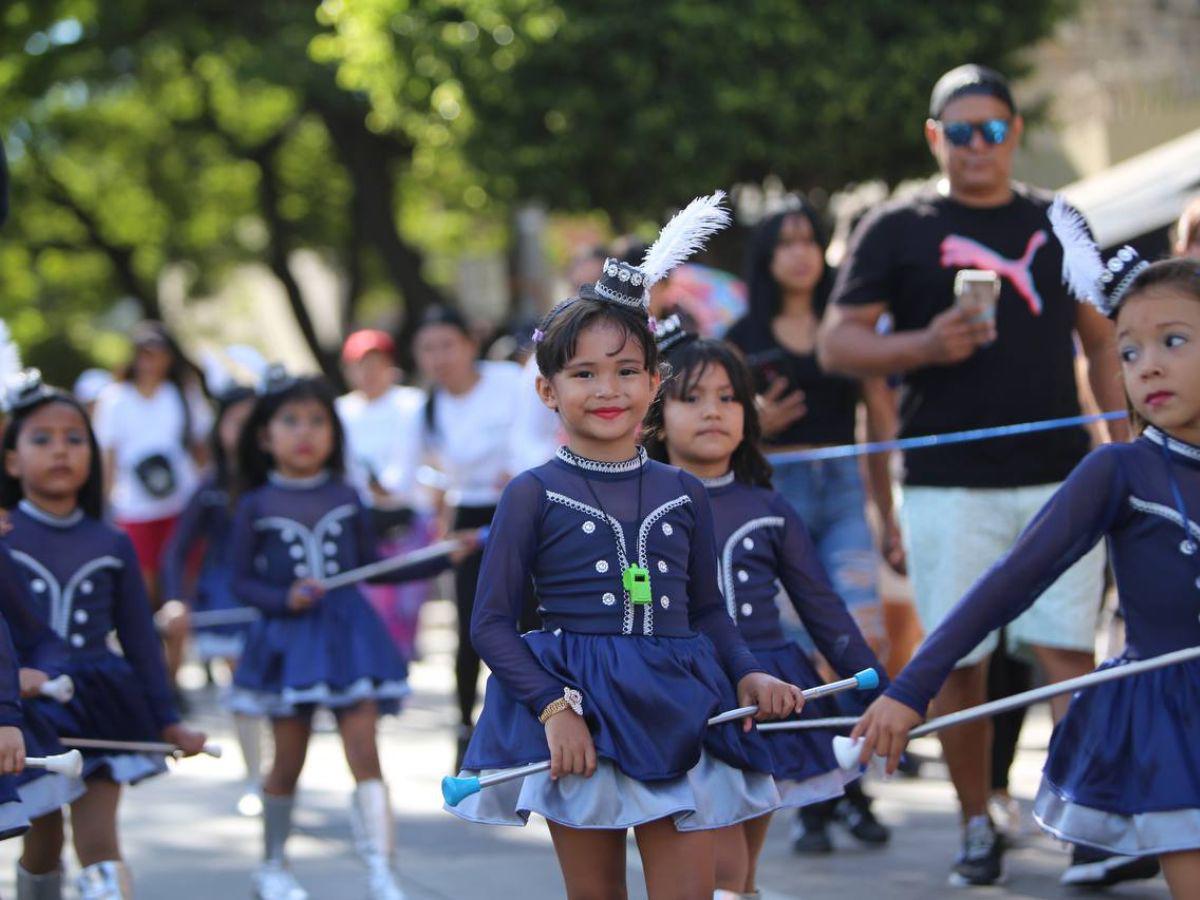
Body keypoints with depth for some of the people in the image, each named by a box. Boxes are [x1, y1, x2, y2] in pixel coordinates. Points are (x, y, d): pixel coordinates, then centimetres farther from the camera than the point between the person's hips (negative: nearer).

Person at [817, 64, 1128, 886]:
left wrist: (1122, 451, 7)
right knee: (959, 662, 1)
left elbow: (1100, 340, 17)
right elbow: (837, 343, 1)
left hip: (1059, 478, 2)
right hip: (948, 485, -1)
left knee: (1068, 652, -5)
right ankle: (977, 826, 14)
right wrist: (925, 345, -16)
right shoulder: (898, 230, 4)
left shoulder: (1058, 225, 14)